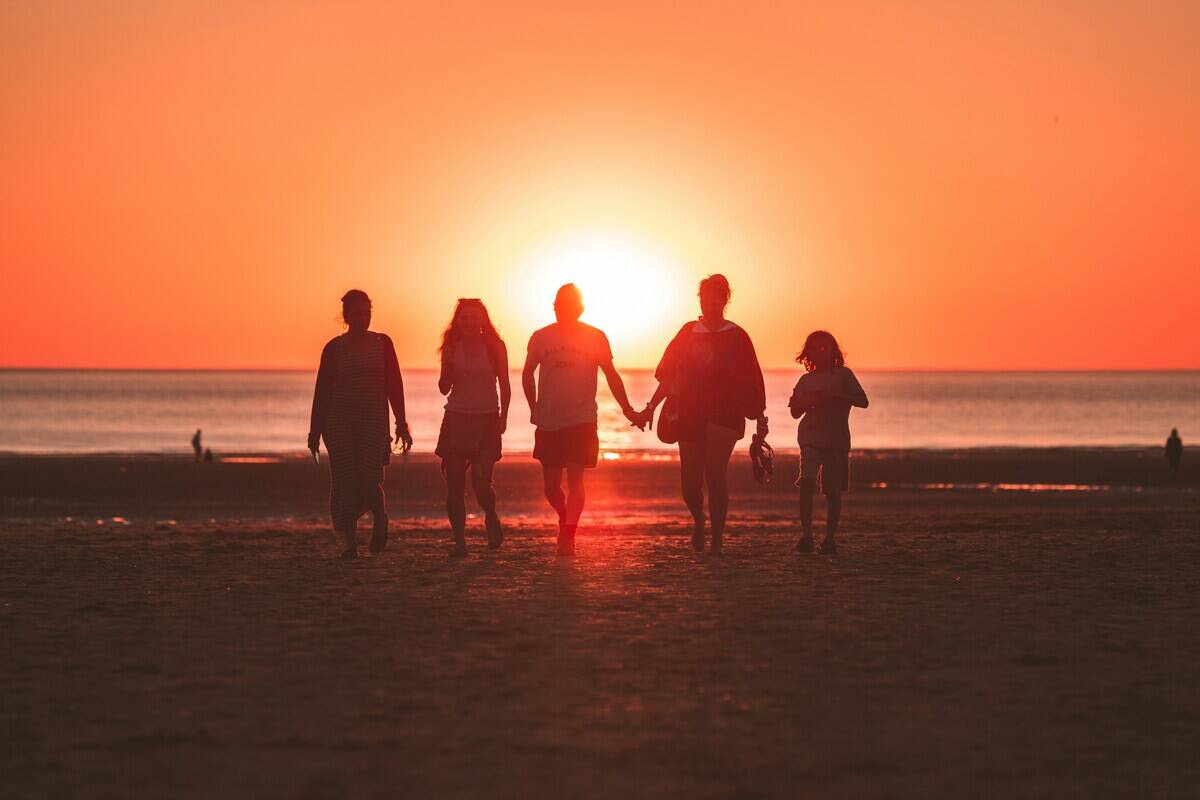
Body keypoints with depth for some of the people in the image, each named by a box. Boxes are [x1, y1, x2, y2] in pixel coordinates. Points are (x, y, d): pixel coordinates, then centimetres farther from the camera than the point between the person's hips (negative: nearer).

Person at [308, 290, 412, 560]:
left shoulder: (382, 343, 5)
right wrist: (315, 430, 3)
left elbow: (394, 385, 6)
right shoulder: (334, 348, 3)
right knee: (346, 482, -1)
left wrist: (401, 424, 1)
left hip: (374, 420, -1)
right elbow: (322, 391, 5)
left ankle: (380, 519, 20)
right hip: (340, 421, 1)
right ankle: (351, 543, 5)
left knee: (369, 480, -11)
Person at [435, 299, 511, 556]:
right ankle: (459, 540, 1)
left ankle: (492, 519, 20)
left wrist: (503, 417, -7)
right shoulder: (452, 348, 6)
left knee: (482, 483, -11)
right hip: (456, 419, 2)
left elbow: (505, 386, 4)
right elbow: (444, 388, 9)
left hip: (487, 420, -2)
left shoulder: (494, 346, 1)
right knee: (454, 484, -5)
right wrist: (448, 366, -10)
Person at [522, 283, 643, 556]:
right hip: (548, 422, 2)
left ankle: (568, 537, -14)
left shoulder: (595, 337, 0)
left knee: (575, 479, -13)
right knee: (551, 486, 7)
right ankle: (565, 520, 34)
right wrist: (534, 409, 13)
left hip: (582, 420, -2)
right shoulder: (541, 337, 3)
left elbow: (611, 375, 7)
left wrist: (627, 410, 4)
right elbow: (528, 374, 16)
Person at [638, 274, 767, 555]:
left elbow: (751, 381, 3)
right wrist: (651, 406, 4)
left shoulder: (736, 337, 2)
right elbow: (669, 374, 11)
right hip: (690, 414, 3)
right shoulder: (688, 332, 9)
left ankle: (717, 536, -11)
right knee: (690, 482, 3)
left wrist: (760, 418, 0)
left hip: (725, 413, -3)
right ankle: (699, 520, 34)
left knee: (715, 473, -18)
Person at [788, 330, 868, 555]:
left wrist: (835, 397, -16)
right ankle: (806, 535, -13)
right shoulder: (806, 380, 12)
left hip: (837, 439, -1)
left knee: (833, 491, 0)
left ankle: (830, 538, 10)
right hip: (811, 438, 1)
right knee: (806, 484, -15)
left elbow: (862, 401, -4)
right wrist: (809, 401, -6)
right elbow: (795, 412, 15)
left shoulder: (843, 375, 5)